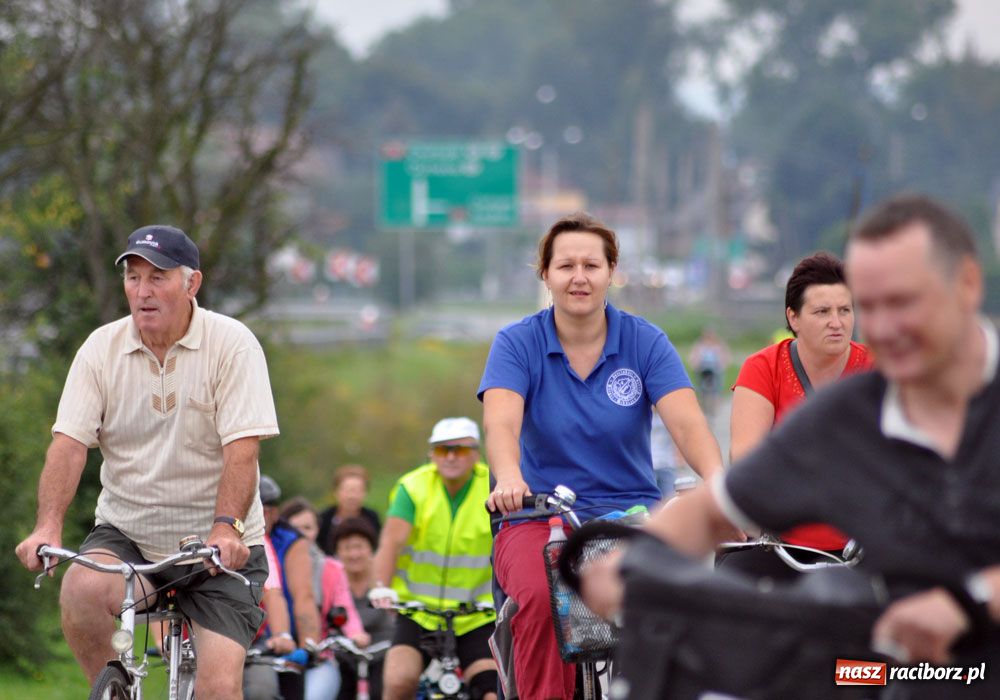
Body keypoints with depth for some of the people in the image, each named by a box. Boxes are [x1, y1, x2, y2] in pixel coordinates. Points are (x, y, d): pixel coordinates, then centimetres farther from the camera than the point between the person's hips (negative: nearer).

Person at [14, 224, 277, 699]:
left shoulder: (231, 344, -8)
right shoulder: (102, 348, 0)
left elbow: (241, 448, -16)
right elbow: (69, 442, -7)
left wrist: (225, 528, -30)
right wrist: (48, 526, -22)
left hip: (219, 547, -2)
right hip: (126, 534, 2)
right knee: (80, 590, -30)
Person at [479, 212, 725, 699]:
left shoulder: (646, 342, 1)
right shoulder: (517, 343, -1)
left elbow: (686, 422, -13)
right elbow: (501, 421, -18)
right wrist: (508, 476, -42)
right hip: (539, 517, -1)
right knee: (541, 599, -33)